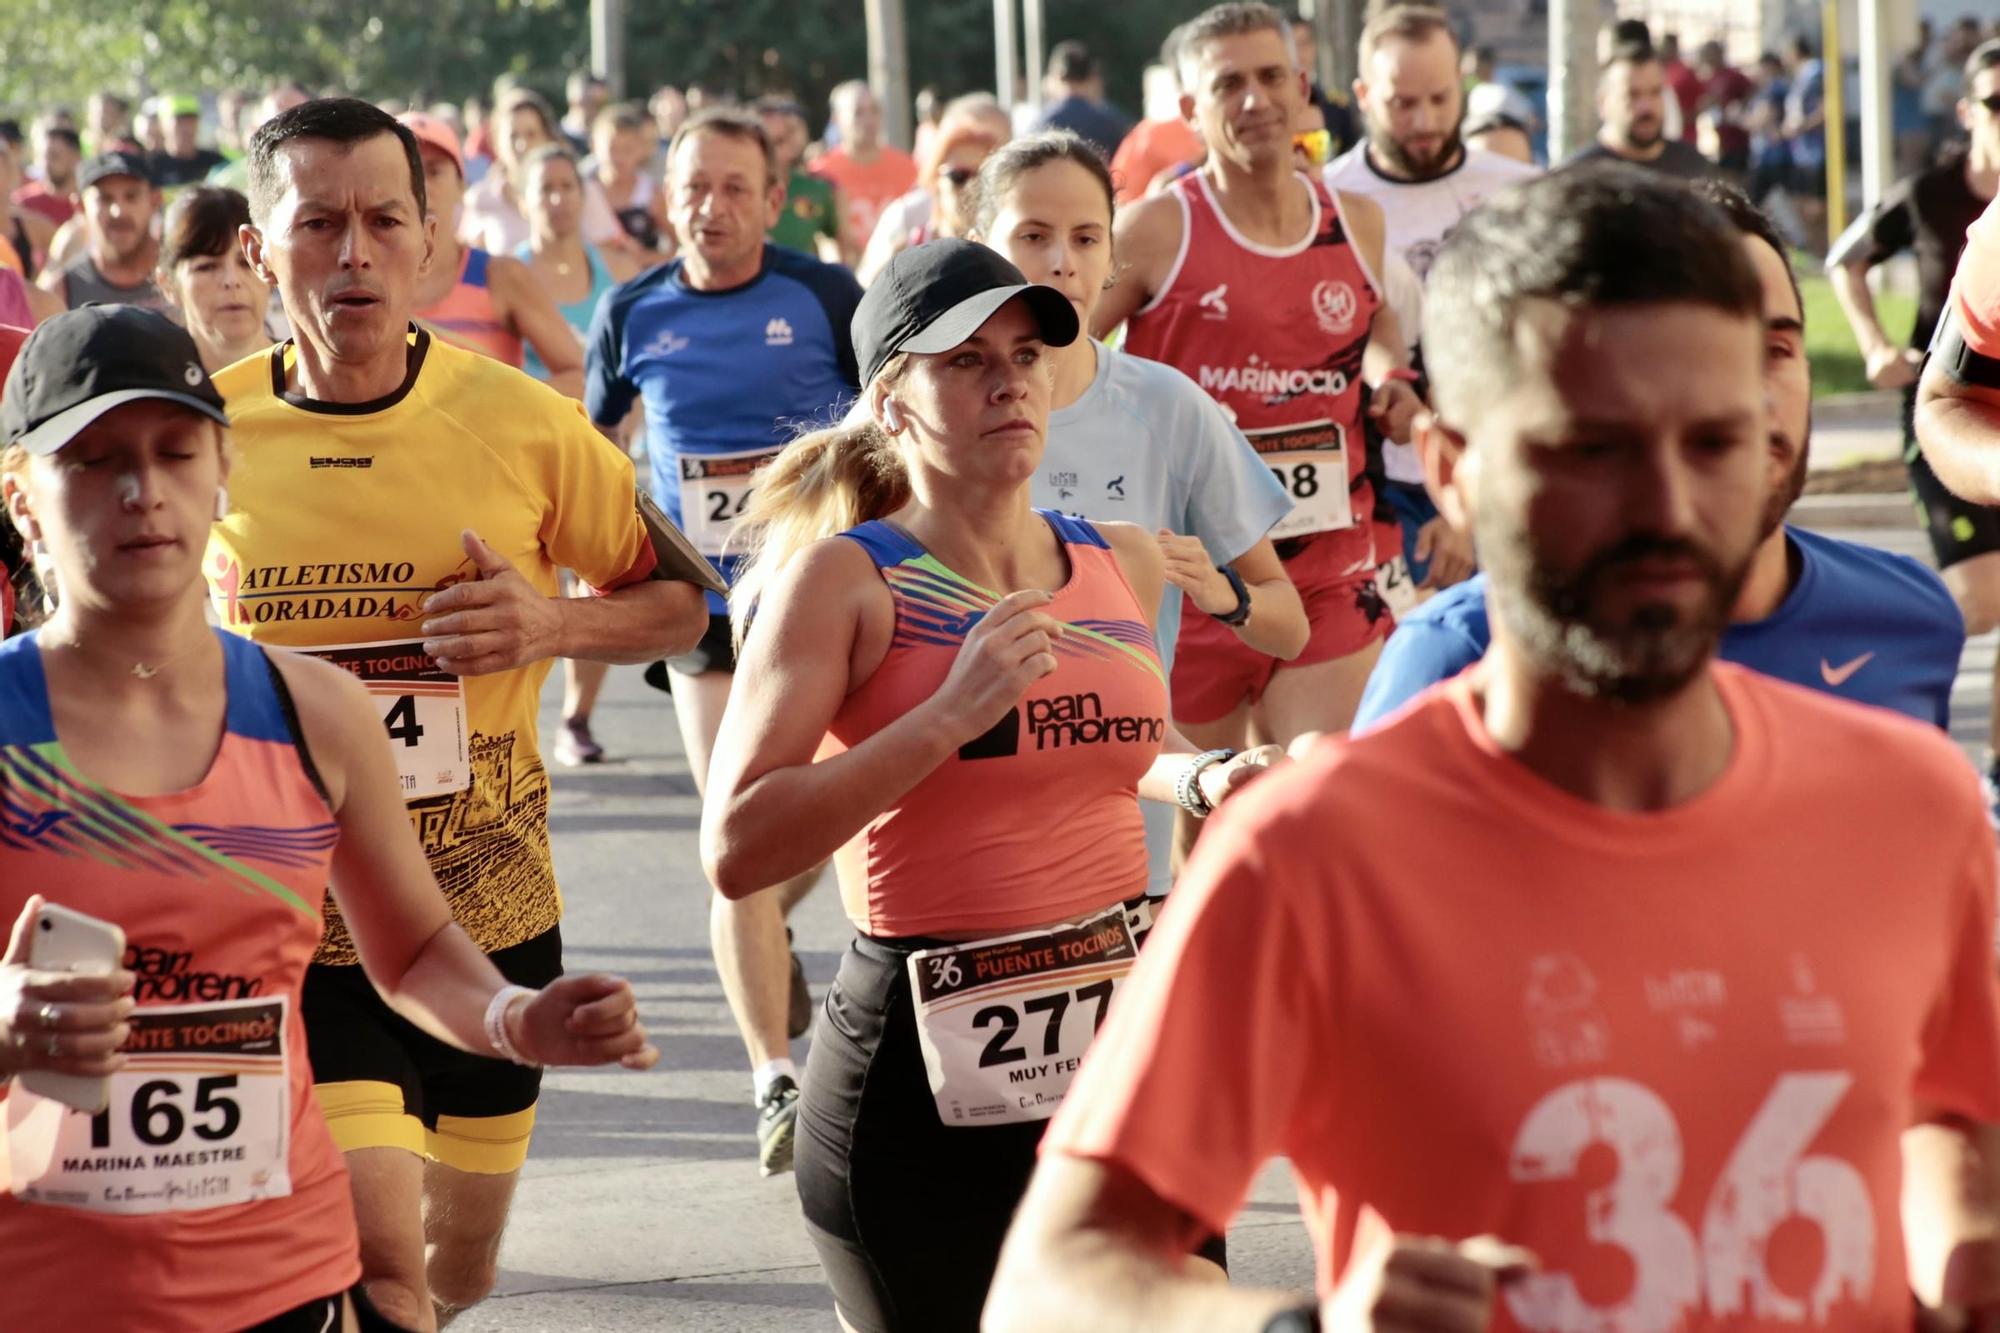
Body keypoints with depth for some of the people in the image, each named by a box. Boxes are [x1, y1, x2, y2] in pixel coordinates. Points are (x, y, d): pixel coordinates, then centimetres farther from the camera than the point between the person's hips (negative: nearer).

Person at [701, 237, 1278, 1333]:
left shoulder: (1124, 563, 9)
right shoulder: (843, 576, -7)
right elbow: (737, 851, -18)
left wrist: (1200, 781, 10)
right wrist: (950, 714, -20)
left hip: (1121, 1040, 5)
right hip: (926, 1079, -5)